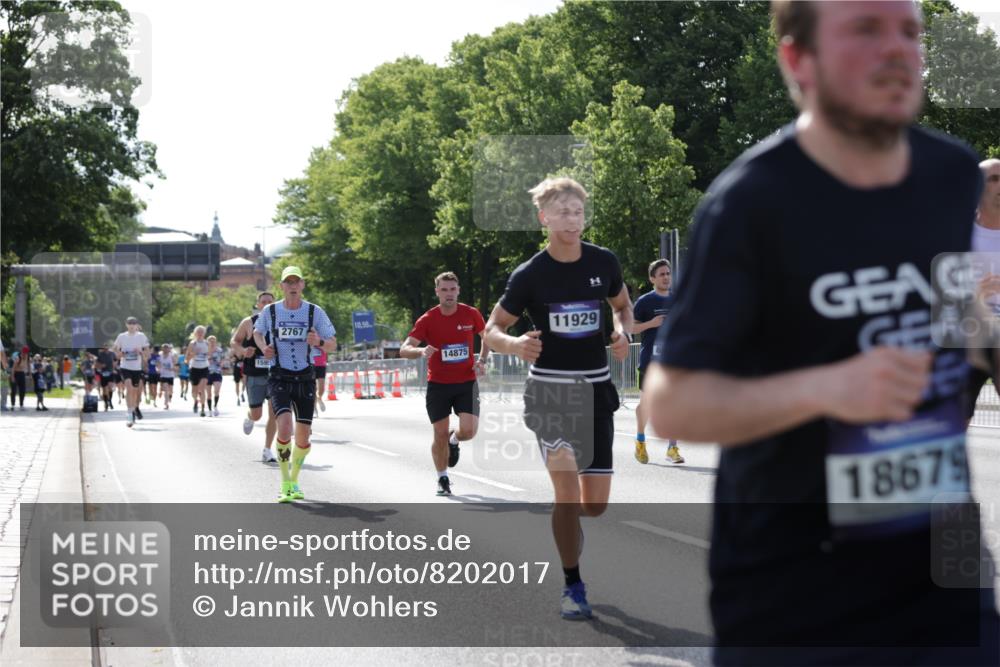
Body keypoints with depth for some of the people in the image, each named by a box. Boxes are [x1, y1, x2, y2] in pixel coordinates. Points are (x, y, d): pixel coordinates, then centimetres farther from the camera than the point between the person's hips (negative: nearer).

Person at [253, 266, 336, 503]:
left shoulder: (314, 312, -1)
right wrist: (264, 347, 0)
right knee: (284, 428, -21)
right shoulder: (270, 311, 0)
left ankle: (294, 480, 28)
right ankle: (285, 485, -8)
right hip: (279, 378, -1)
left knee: (303, 436, 3)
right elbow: (257, 331, 21)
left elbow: (333, 345, 2)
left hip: (305, 378, 1)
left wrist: (319, 342, -20)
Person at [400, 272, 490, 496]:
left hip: (466, 382, 1)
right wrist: (421, 351, -35)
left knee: (469, 430, -13)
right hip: (438, 384, -1)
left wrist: (482, 360, 1)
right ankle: (442, 479, 20)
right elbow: (404, 349, -14)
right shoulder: (427, 319, -8)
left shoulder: (471, 314, -3)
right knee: (440, 434, 1)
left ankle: (454, 441, 24)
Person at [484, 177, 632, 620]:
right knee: (567, 490, -13)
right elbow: (491, 331, -4)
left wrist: (623, 333, -5)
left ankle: (566, 527, 39)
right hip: (550, 388, -3)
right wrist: (514, 344, -26)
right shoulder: (529, 275, -9)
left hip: (596, 387, 3)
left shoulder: (604, 263, -2)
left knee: (595, 504, 2)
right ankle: (573, 587, 3)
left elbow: (623, 306, 17)